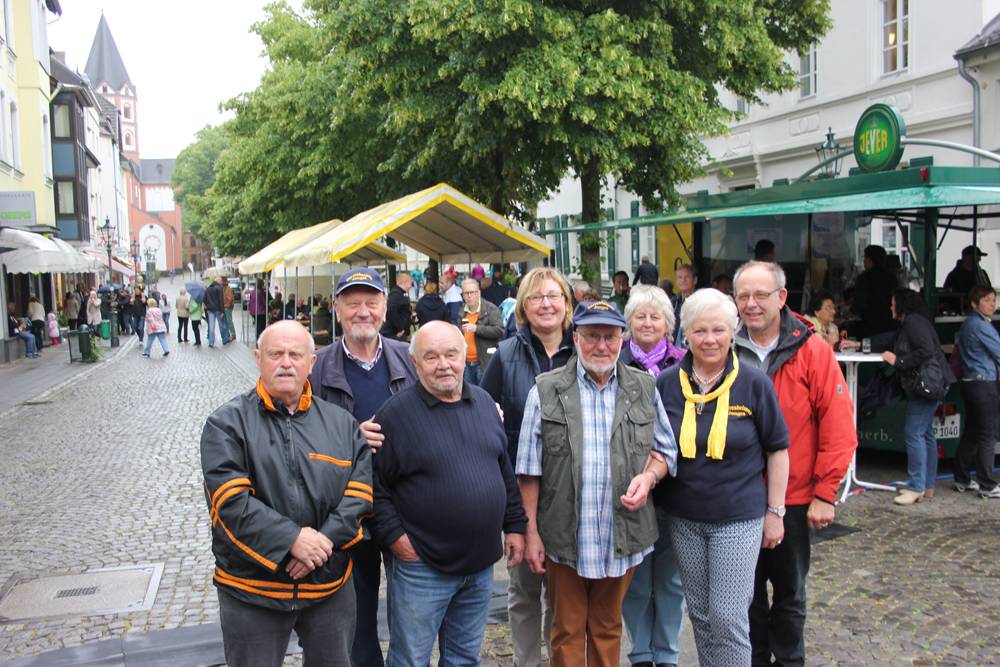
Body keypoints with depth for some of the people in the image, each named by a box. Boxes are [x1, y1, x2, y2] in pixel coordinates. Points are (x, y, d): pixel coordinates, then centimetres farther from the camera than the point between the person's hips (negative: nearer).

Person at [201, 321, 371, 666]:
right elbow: (231, 500, -16)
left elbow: (360, 491, -2)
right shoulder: (227, 424, -5)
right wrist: (292, 540, -22)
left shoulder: (342, 423, 5)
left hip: (330, 586, 3)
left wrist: (326, 539, -16)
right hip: (252, 589, -3)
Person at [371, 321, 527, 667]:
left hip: (481, 564, 5)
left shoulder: (483, 402, 6)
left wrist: (514, 526, 11)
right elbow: (374, 485, -9)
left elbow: (505, 471, 13)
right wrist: (394, 536, -14)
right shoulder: (396, 413, -11)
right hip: (422, 567, -5)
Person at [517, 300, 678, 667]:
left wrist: (649, 476, -10)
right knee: (567, 631, 12)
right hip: (564, 539, -2)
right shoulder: (545, 391, -4)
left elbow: (665, 449, 12)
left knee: (608, 628, 18)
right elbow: (529, 471, -2)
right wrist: (531, 533, -5)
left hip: (622, 538, 2)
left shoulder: (645, 389, 3)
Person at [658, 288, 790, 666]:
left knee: (728, 617, -2)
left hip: (739, 518, -3)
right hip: (683, 517, 3)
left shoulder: (754, 384, -7)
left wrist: (775, 512, -2)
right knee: (700, 614, 15)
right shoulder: (667, 384, -1)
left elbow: (777, 449, -1)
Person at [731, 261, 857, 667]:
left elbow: (838, 427, -8)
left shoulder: (813, 352, -8)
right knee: (746, 591, 14)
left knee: (789, 591, 14)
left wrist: (825, 493, -10)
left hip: (794, 499, -2)